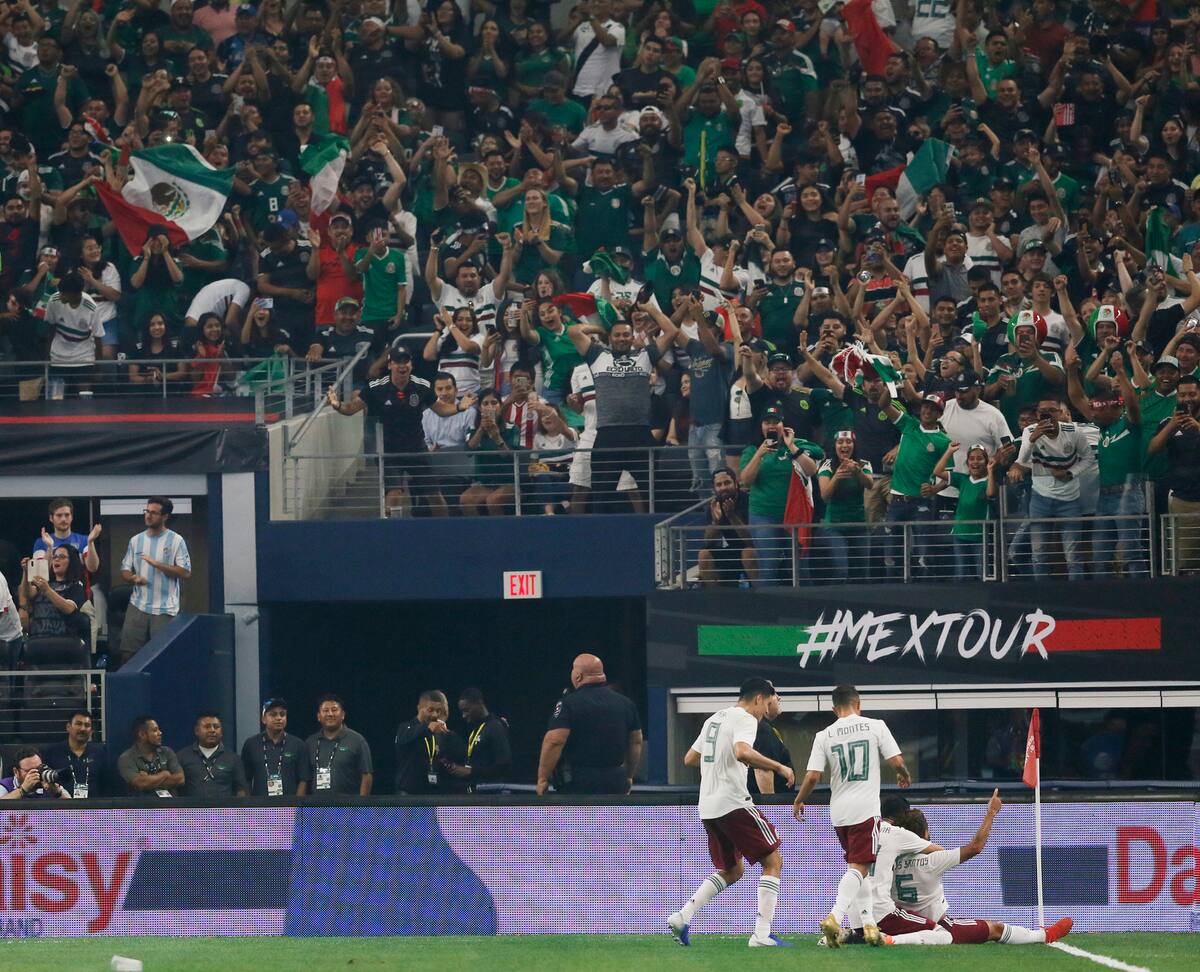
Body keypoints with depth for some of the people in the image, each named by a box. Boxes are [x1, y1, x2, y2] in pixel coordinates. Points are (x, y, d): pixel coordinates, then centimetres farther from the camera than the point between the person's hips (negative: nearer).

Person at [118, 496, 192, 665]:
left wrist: (158, 564, -15)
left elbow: (186, 573, -6)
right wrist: (133, 578, -9)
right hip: (138, 606, 4)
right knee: (127, 652, -2)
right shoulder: (136, 541, 13)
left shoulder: (176, 541, 0)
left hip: (165, 609, -4)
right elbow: (125, 569, 15)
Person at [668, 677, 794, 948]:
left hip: (707, 808, 9)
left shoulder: (714, 719, 20)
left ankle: (682, 917, 5)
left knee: (732, 870, 21)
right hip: (733, 802, -9)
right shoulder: (745, 719, -7)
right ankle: (762, 934, -10)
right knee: (773, 861, 0)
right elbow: (742, 751, -27)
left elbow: (689, 759, 27)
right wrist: (778, 767, -18)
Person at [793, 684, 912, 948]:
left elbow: (812, 776, 0)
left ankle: (867, 925, 16)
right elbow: (896, 761, -4)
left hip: (838, 812, 4)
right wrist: (904, 775, 19)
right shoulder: (875, 726, -2)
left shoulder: (824, 736, 4)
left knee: (857, 867, 17)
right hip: (866, 808, -4)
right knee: (858, 868, -9)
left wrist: (799, 801, 17)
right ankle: (834, 917, -29)